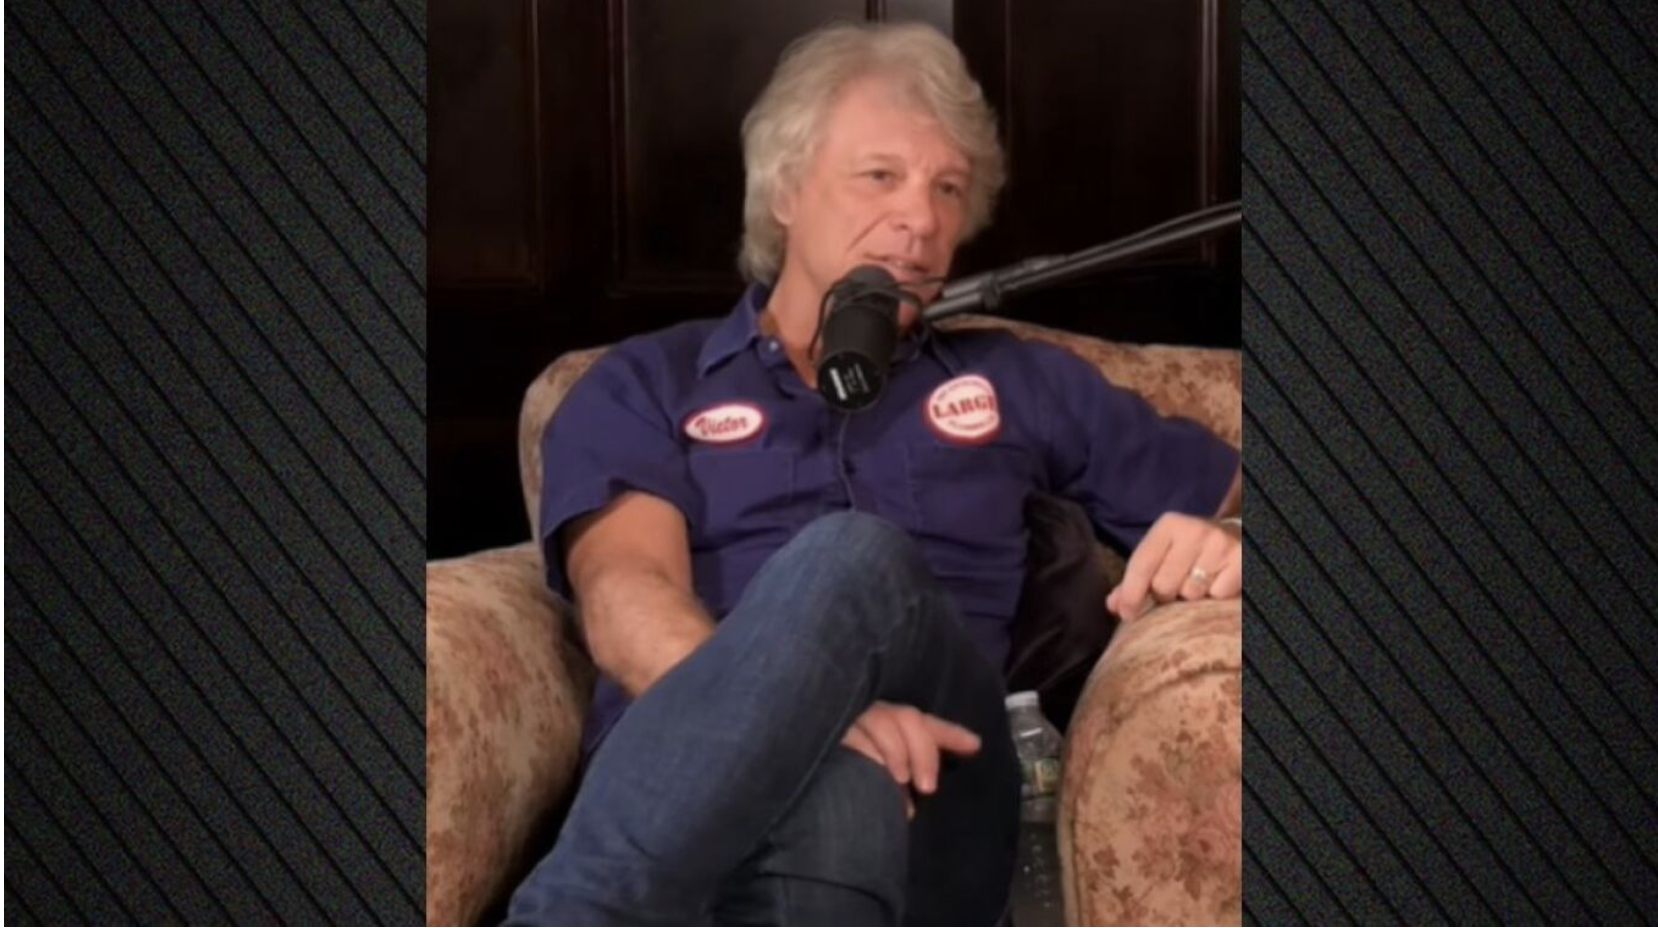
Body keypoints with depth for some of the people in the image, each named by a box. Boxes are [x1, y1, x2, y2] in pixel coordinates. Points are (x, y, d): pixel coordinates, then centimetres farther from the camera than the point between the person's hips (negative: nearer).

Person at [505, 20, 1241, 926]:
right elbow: (624, 596, 2)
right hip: (691, 783, 0)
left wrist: (1226, 543, 2)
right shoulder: (643, 385, 21)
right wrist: (800, 704, -22)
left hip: (930, 796, 1)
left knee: (855, 559, -32)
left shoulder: (1022, 383, 29)